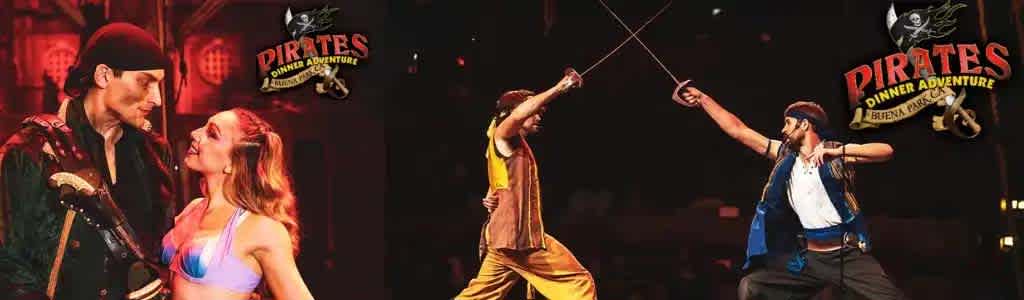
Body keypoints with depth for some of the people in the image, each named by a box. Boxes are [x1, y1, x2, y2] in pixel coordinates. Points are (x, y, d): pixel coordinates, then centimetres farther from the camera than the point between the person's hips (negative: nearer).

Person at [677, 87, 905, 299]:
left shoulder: (834, 154, -6)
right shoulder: (785, 154, 7)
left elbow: (886, 151, -19)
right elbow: (737, 130, 11)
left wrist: (839, 151, -30)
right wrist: (703, 99, 12)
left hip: (848, 255, -4)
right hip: (809, 258, 4)